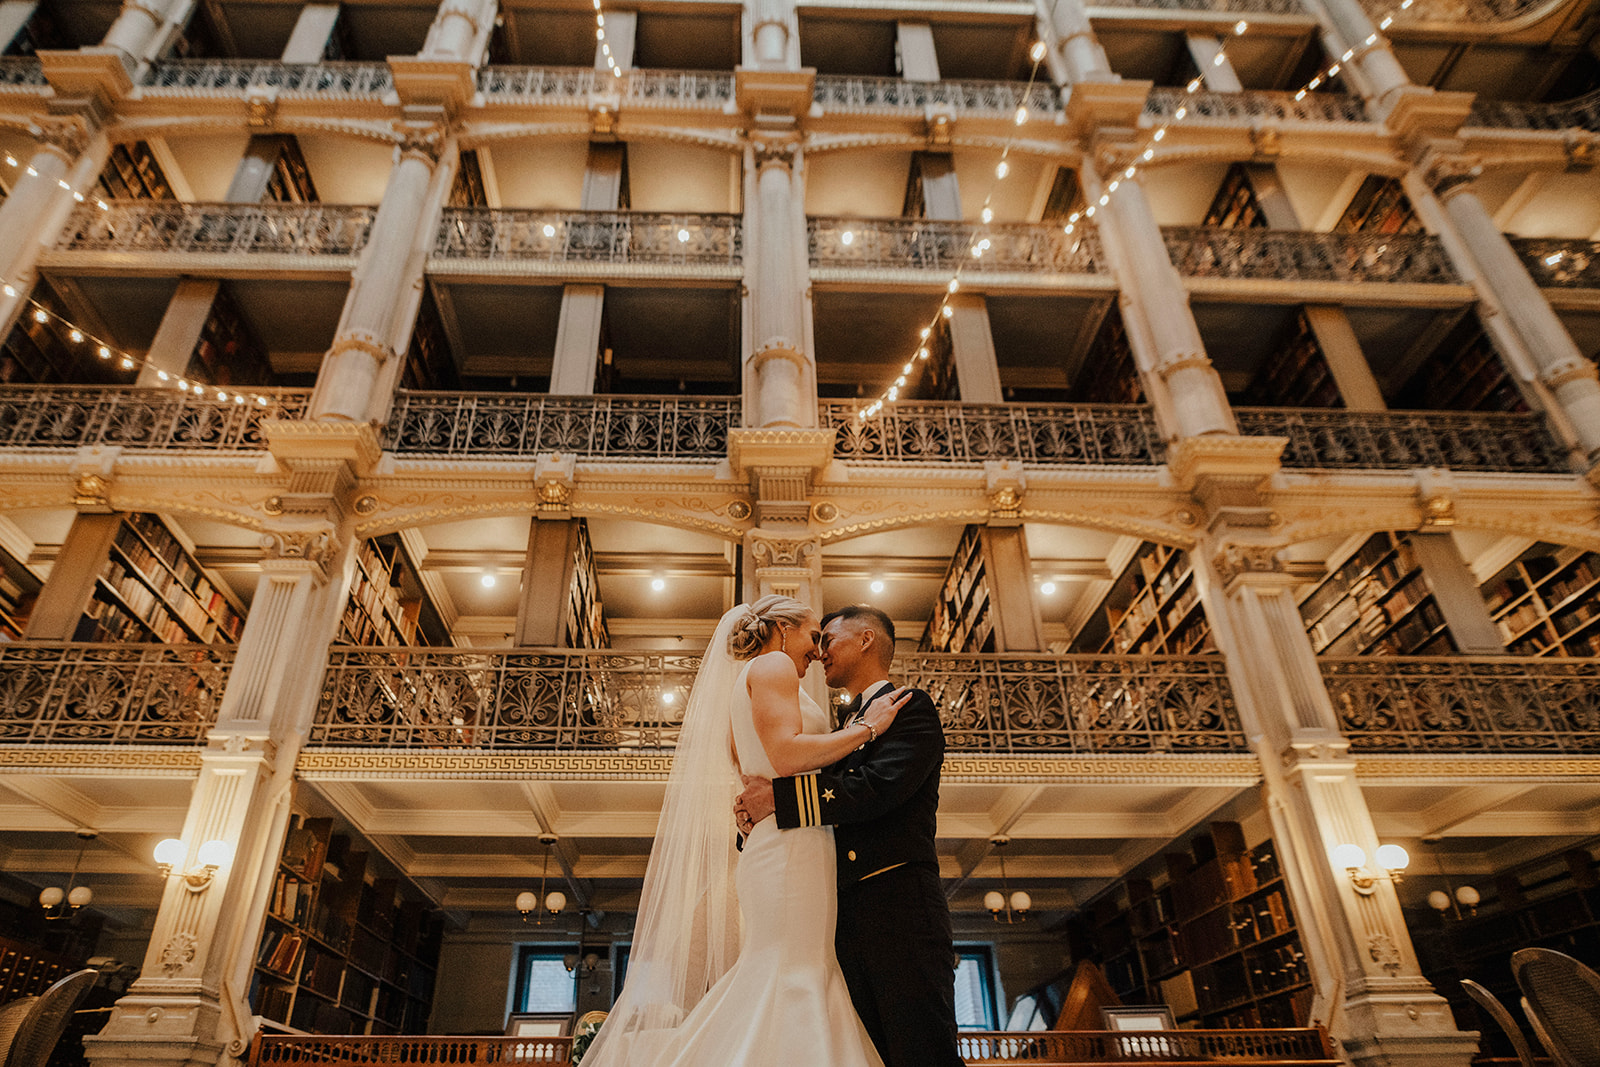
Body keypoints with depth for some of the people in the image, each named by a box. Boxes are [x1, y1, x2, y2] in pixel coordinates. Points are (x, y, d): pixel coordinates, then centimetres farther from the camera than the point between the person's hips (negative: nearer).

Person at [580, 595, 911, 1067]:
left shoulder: (743, 684, 26)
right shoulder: (773, 666, -2)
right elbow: (786, 753, -18)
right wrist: (866, 727, -10)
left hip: (768, 847, 9)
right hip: (791, 843, -9)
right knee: (796, 971, -13)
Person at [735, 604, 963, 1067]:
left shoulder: (911, 706, 2)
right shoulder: (841, 723, 27)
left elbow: (877, 786, -16)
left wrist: (778, 795, -14)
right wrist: (759, 813, 0)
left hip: (899, 897, -7)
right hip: (846, 915, 7)